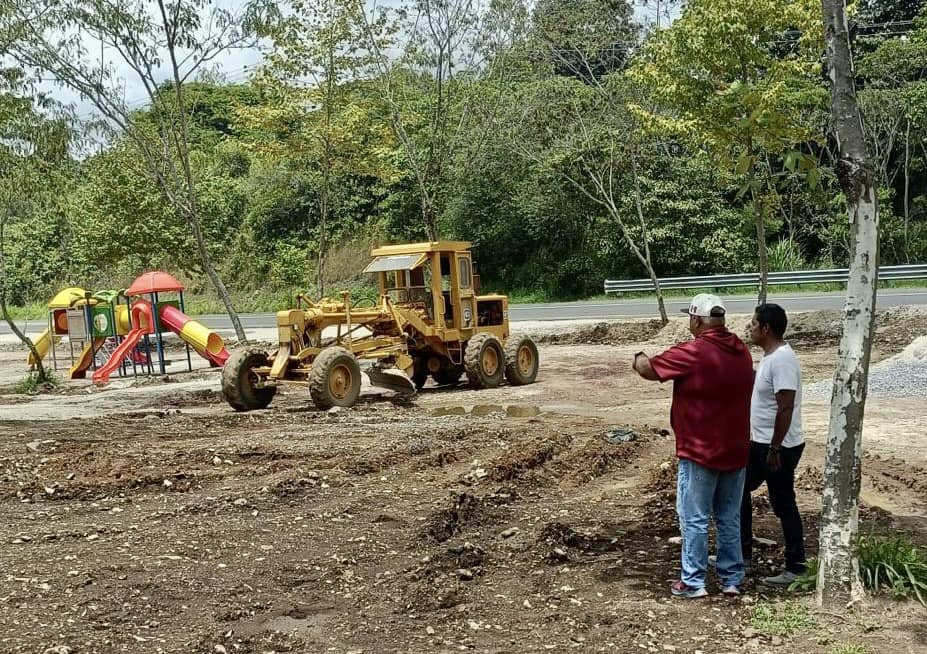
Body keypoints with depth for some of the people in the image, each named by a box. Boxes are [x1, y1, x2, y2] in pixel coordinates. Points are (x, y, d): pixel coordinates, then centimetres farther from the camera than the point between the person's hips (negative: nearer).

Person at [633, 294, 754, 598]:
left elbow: (648, 369, -10)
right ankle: (732, 579, 21)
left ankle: (693, 583, 10)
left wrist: (639, 358, 13)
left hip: (701, 452, -7)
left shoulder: (691, 353, -18)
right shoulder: (741, 351, 5)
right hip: (736, 450, 7)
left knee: (694, 520, 4)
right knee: (730, 518, 15)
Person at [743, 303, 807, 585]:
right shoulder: (770, 356, 9)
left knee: (783, 506, 1)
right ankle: (743, 551, 28)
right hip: (760, 444, 10)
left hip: (780, 448, -10)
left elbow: (786, 408, -26)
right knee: (739, 490, 17)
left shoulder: (782, 360, -23)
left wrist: (774, 449, -24)